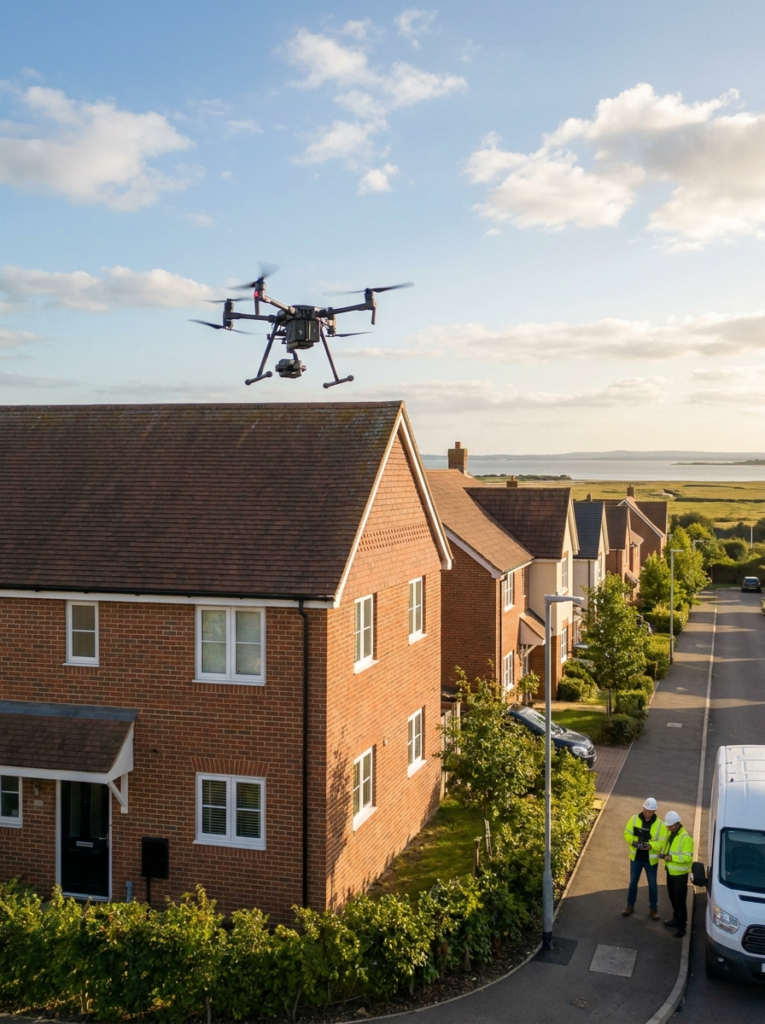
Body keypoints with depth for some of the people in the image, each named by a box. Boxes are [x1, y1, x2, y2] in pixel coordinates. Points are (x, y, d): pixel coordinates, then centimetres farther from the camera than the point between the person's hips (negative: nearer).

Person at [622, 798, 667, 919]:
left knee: (652, 885, 12)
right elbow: (627, 834, -3)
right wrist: (633, 842, -22)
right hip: (636, 857, 2)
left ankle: (653, 909, 28)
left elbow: (662, 842, -13)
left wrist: (650, 845, -29)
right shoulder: (634, 819, -8)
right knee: (633, 882, 15)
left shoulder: (659, 824, -13)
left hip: (651, 859, -1)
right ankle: (630, 906, 30)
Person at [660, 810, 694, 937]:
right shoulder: (670, 834, 4)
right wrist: (663, 853, -3)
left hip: (680, 873, -8)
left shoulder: (685, 838, -23)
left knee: (680, 900, -1)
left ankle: (681, 926, 7)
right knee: (673, 897, 20)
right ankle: (676, 918, 36)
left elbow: (688, 857, -24)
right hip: (670, 871, 8)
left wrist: (672, 857, -28)